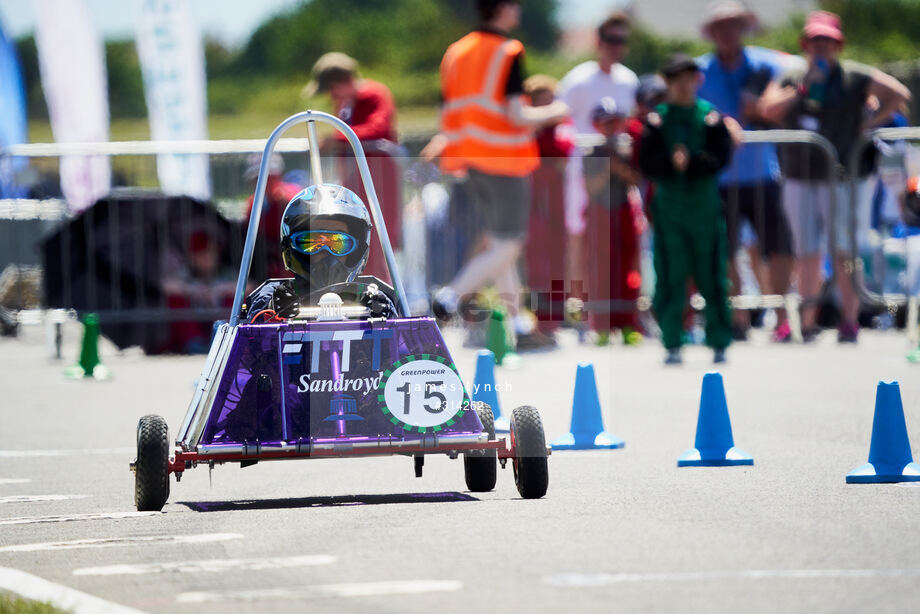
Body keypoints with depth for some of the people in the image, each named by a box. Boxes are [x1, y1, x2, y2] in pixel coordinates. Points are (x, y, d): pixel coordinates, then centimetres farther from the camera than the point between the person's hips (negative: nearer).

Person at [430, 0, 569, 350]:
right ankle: (452, 295, -15)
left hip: (474, 163, 8)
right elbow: (518, 116, -19)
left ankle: (515, 318, 19)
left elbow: (448, 114, 8)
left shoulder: (456, 52, 7)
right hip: (505, 163, -8)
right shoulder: (509, 54, -14)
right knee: (507, 248, -1)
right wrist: (553, 113, -3)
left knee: (496, 241, 16)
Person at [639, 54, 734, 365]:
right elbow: (647, 162, -3)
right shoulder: (656, 119, 4)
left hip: (705, 203, 0)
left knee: (711, 276, 3)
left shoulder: (711, 117, 3)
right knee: (670, 278, 0)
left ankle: (719, 344, 11)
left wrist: (691, 162, -20)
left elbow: (721, 157, -7)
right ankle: (672, 345, 5)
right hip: (668, 205, 0)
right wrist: (672, 163, -20)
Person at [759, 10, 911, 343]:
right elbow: (768, 109, -3)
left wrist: (868, 124, -5)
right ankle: (807, 321, 11)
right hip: (799, 178, 4)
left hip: (843, 176, -4)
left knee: (844, 252, -8)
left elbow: (899, 94, -1)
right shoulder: (790, 80, 13)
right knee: (807, 254, 6)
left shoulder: (854, 77, 3)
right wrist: (802, 90, -10)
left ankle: (850, 322, -4)